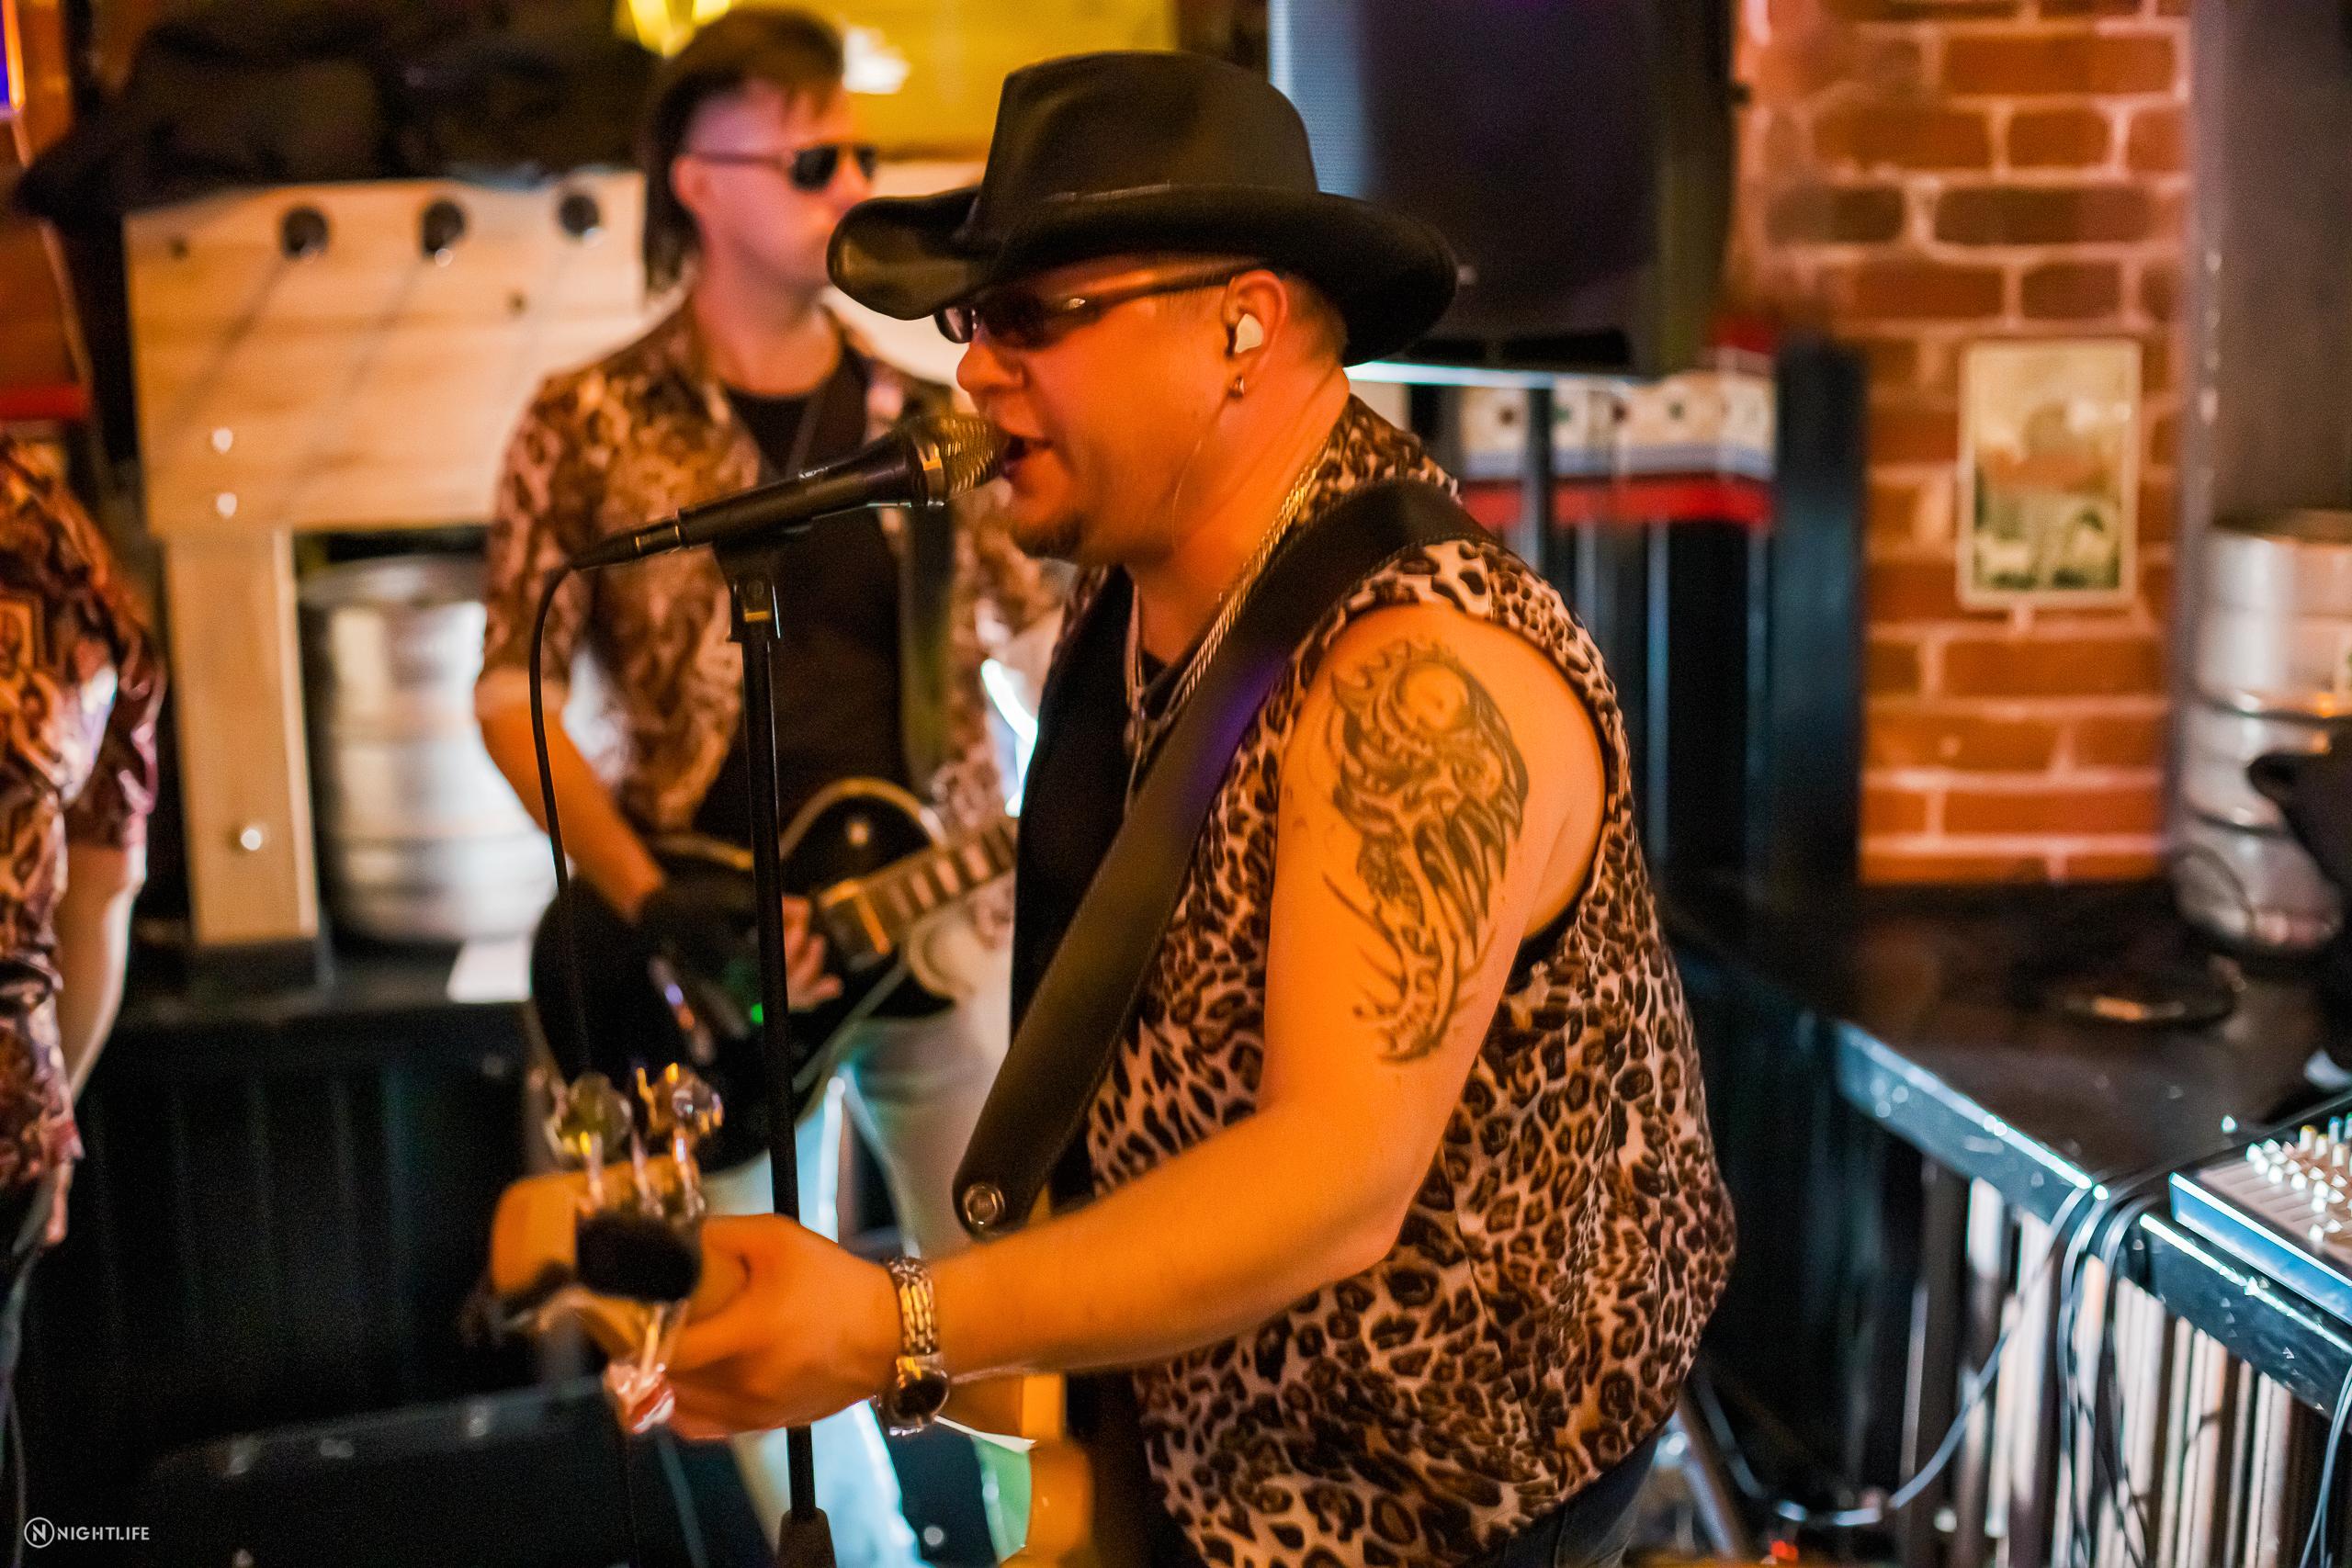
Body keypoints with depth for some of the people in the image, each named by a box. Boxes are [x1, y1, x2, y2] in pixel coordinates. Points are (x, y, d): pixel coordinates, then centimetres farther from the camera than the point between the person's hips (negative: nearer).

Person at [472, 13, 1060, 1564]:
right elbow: (513, 692, -4)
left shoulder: (931, 414, 3)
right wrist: (648, 905, -14)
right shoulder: (592, 427, -3)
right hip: (716, 957, -1)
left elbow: (1046, 628, 9)